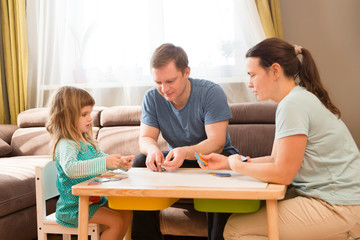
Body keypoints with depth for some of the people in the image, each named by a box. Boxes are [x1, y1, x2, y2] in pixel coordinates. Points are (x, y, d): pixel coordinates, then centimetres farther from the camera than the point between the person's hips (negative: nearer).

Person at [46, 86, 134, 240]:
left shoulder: (86, 141, 9)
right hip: (74, 207, -9)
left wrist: (120, 162, -6)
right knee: (117, 222, -16)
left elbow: (103, 157, 16)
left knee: (127, 214, 6)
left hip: (93, 198, 9)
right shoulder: (65, 144, -22)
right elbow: (70, 168, -41)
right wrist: (104, 163, -46)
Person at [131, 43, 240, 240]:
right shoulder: (152, 98, -6)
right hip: (178, 159, 4)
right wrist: (153, 149, -37)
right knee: (141, 162, -21)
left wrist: (186, 152, -47)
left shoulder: (211, 92, -19)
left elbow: (217, 142, -26)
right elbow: (145, 138, -10)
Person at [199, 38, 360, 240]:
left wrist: (238, 166, -3)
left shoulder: (293, 104, -18)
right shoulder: (297, 98, 14)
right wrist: (227, 162, 11)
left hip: (338, 208, -10)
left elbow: (282, 174, -18)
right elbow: (277, 159, 14)